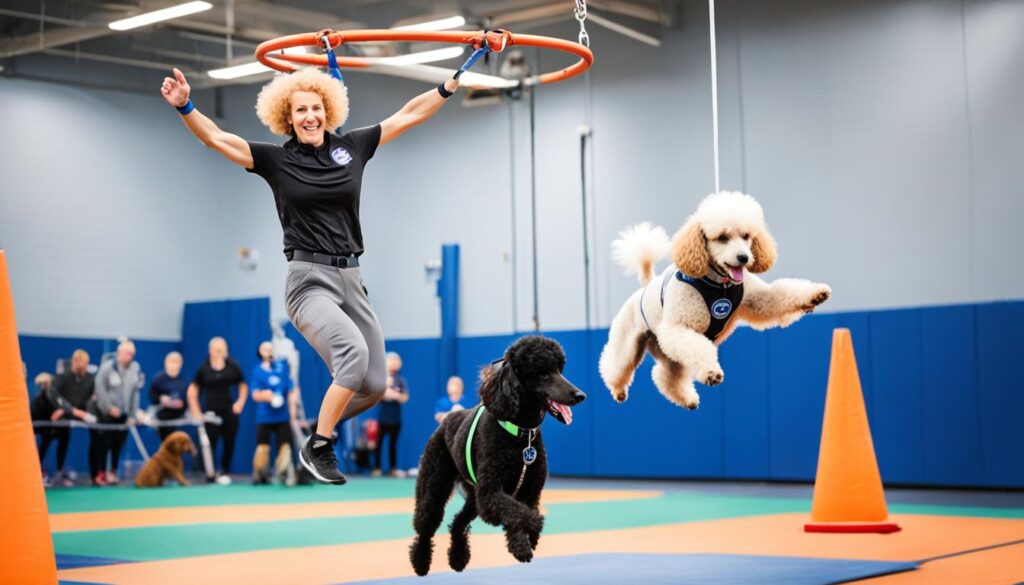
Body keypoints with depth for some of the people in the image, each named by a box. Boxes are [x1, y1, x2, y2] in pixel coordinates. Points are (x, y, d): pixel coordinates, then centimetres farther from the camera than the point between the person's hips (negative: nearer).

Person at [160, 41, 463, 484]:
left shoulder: (352, 147, 8)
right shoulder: (276, 160, 0)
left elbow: (408, 115, 11)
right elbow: (215, 138, -6)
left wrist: (454, 82, 11)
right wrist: (184, 106, -21)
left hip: (351, 279, 5)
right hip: (309, 281, -5)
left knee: (374, 386, 4)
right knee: (353, 351, -30)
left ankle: (323, 427, 31)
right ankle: (317, 448, -14)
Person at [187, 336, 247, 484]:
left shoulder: (233, 366, 1)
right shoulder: (204, 368, -1)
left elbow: (243, 386, 13)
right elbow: (193, 390, 7)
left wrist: (240, 402, 0)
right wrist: (195, 411, 1)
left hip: (229, 411, 2)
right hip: (211, 411, -2)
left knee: (229, 443, 2)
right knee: (210, 443, -6)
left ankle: (225, 472, 18)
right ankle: (210, 475, 3)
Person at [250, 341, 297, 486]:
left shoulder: (282, 368, 8)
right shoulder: (257, 371, 1)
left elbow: (291, 392, 11)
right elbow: (255, 395, -6)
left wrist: (292, 412, 7)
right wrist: (264, 395, -28)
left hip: (283, 416, 2)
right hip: (264, 418, -2)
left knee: (285, 446, -5)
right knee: (263, 447, -4)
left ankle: (283, 472, -5)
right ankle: (258, 475, 10)